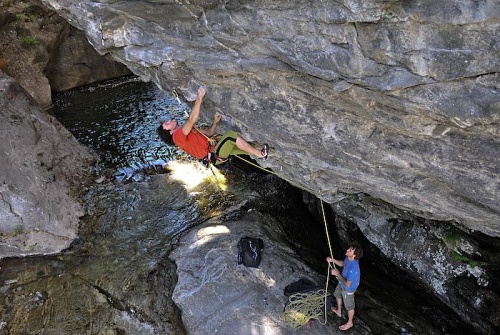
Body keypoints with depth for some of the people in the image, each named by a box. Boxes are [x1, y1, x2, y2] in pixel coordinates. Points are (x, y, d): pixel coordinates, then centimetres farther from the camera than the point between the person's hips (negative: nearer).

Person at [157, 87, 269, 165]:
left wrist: (215, 122, 7)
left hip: (214, 148, 10)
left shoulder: (185, 131, 22)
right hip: (214, 155, -10)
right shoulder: (178, 135, -9)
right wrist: (199, 98, -23)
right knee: (231, 135, -20)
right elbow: (192, 119, -26)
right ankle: (259, 154, -12)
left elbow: (208, 133, 24)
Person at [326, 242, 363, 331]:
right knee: (338, 295, 33)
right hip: (341, 284, 8)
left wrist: (337, 274, -27)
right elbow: (343, 263, 3)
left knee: (349, 307, 19)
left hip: (348, 288, -8)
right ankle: (339, 311, 62)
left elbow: (347, 284, -33)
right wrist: (333, 260, -11)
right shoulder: (349, 258, -20)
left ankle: (349, 323, 47)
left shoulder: (353, 268, -44)